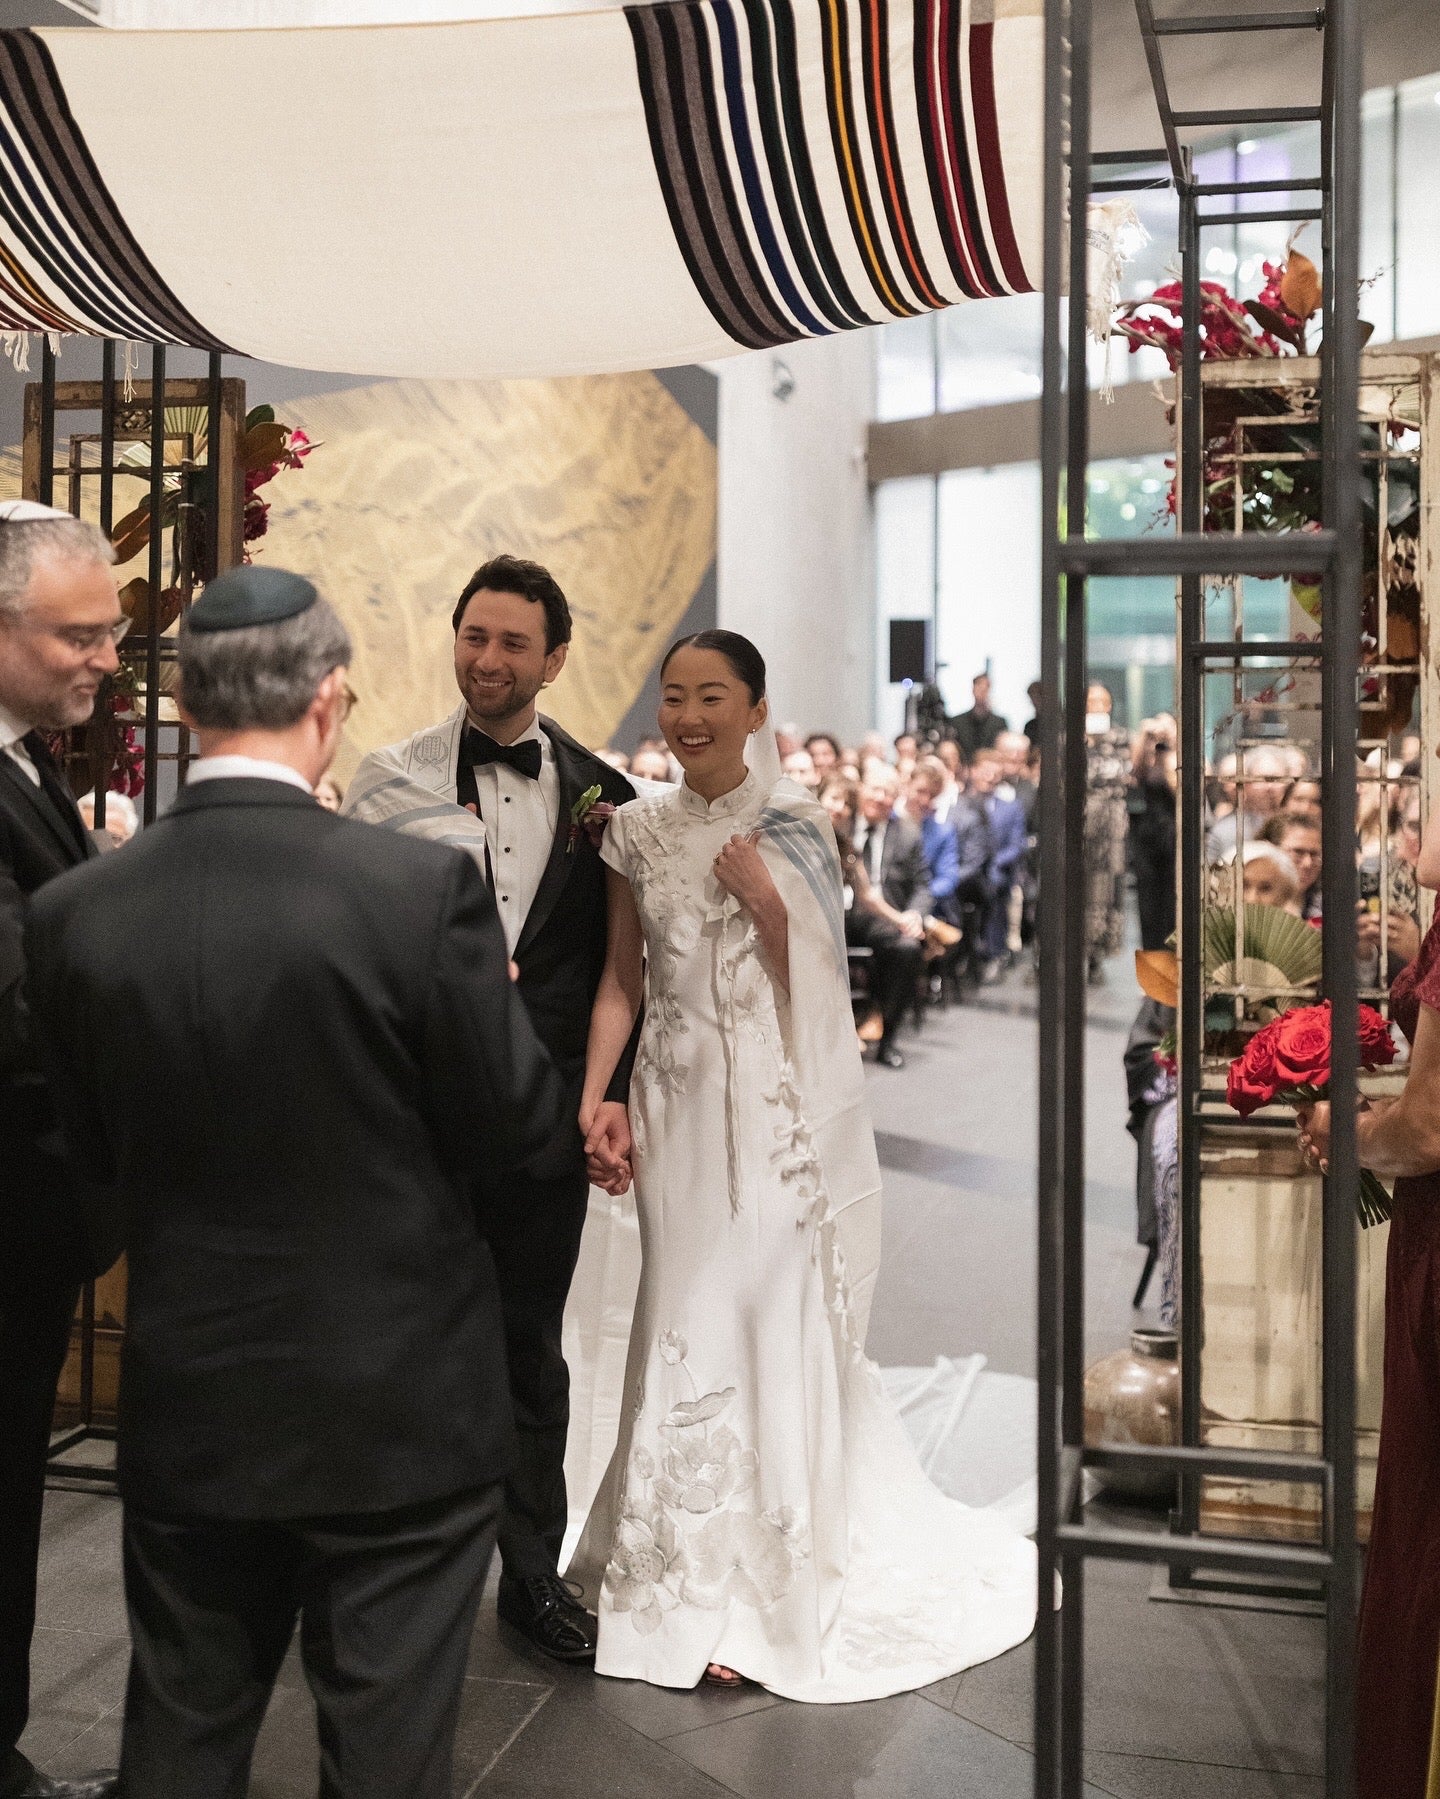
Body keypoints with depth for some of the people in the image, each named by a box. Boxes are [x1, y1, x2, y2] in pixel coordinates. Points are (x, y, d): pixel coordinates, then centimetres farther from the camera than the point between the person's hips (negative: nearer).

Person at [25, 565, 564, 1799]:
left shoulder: (73, 911, -8)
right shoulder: (423, 887, -20)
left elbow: (96, 1151, 3)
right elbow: (516, 1119, -10)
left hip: (186, 1407, 4)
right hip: (400, 1407, -3)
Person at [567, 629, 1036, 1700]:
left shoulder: (794, 827, -2)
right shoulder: (639, 831, 7)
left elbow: (814, 980, -2)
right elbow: (623, 979, 10)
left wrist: (766, 898, -16)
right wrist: (592, 1100, 1)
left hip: (777, 1111, -3)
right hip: (679, 1103, 3)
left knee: (770, 1325, -1)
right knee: (689, 1322, 5)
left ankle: (768, 1588, 13)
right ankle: (694, 1571, 22)